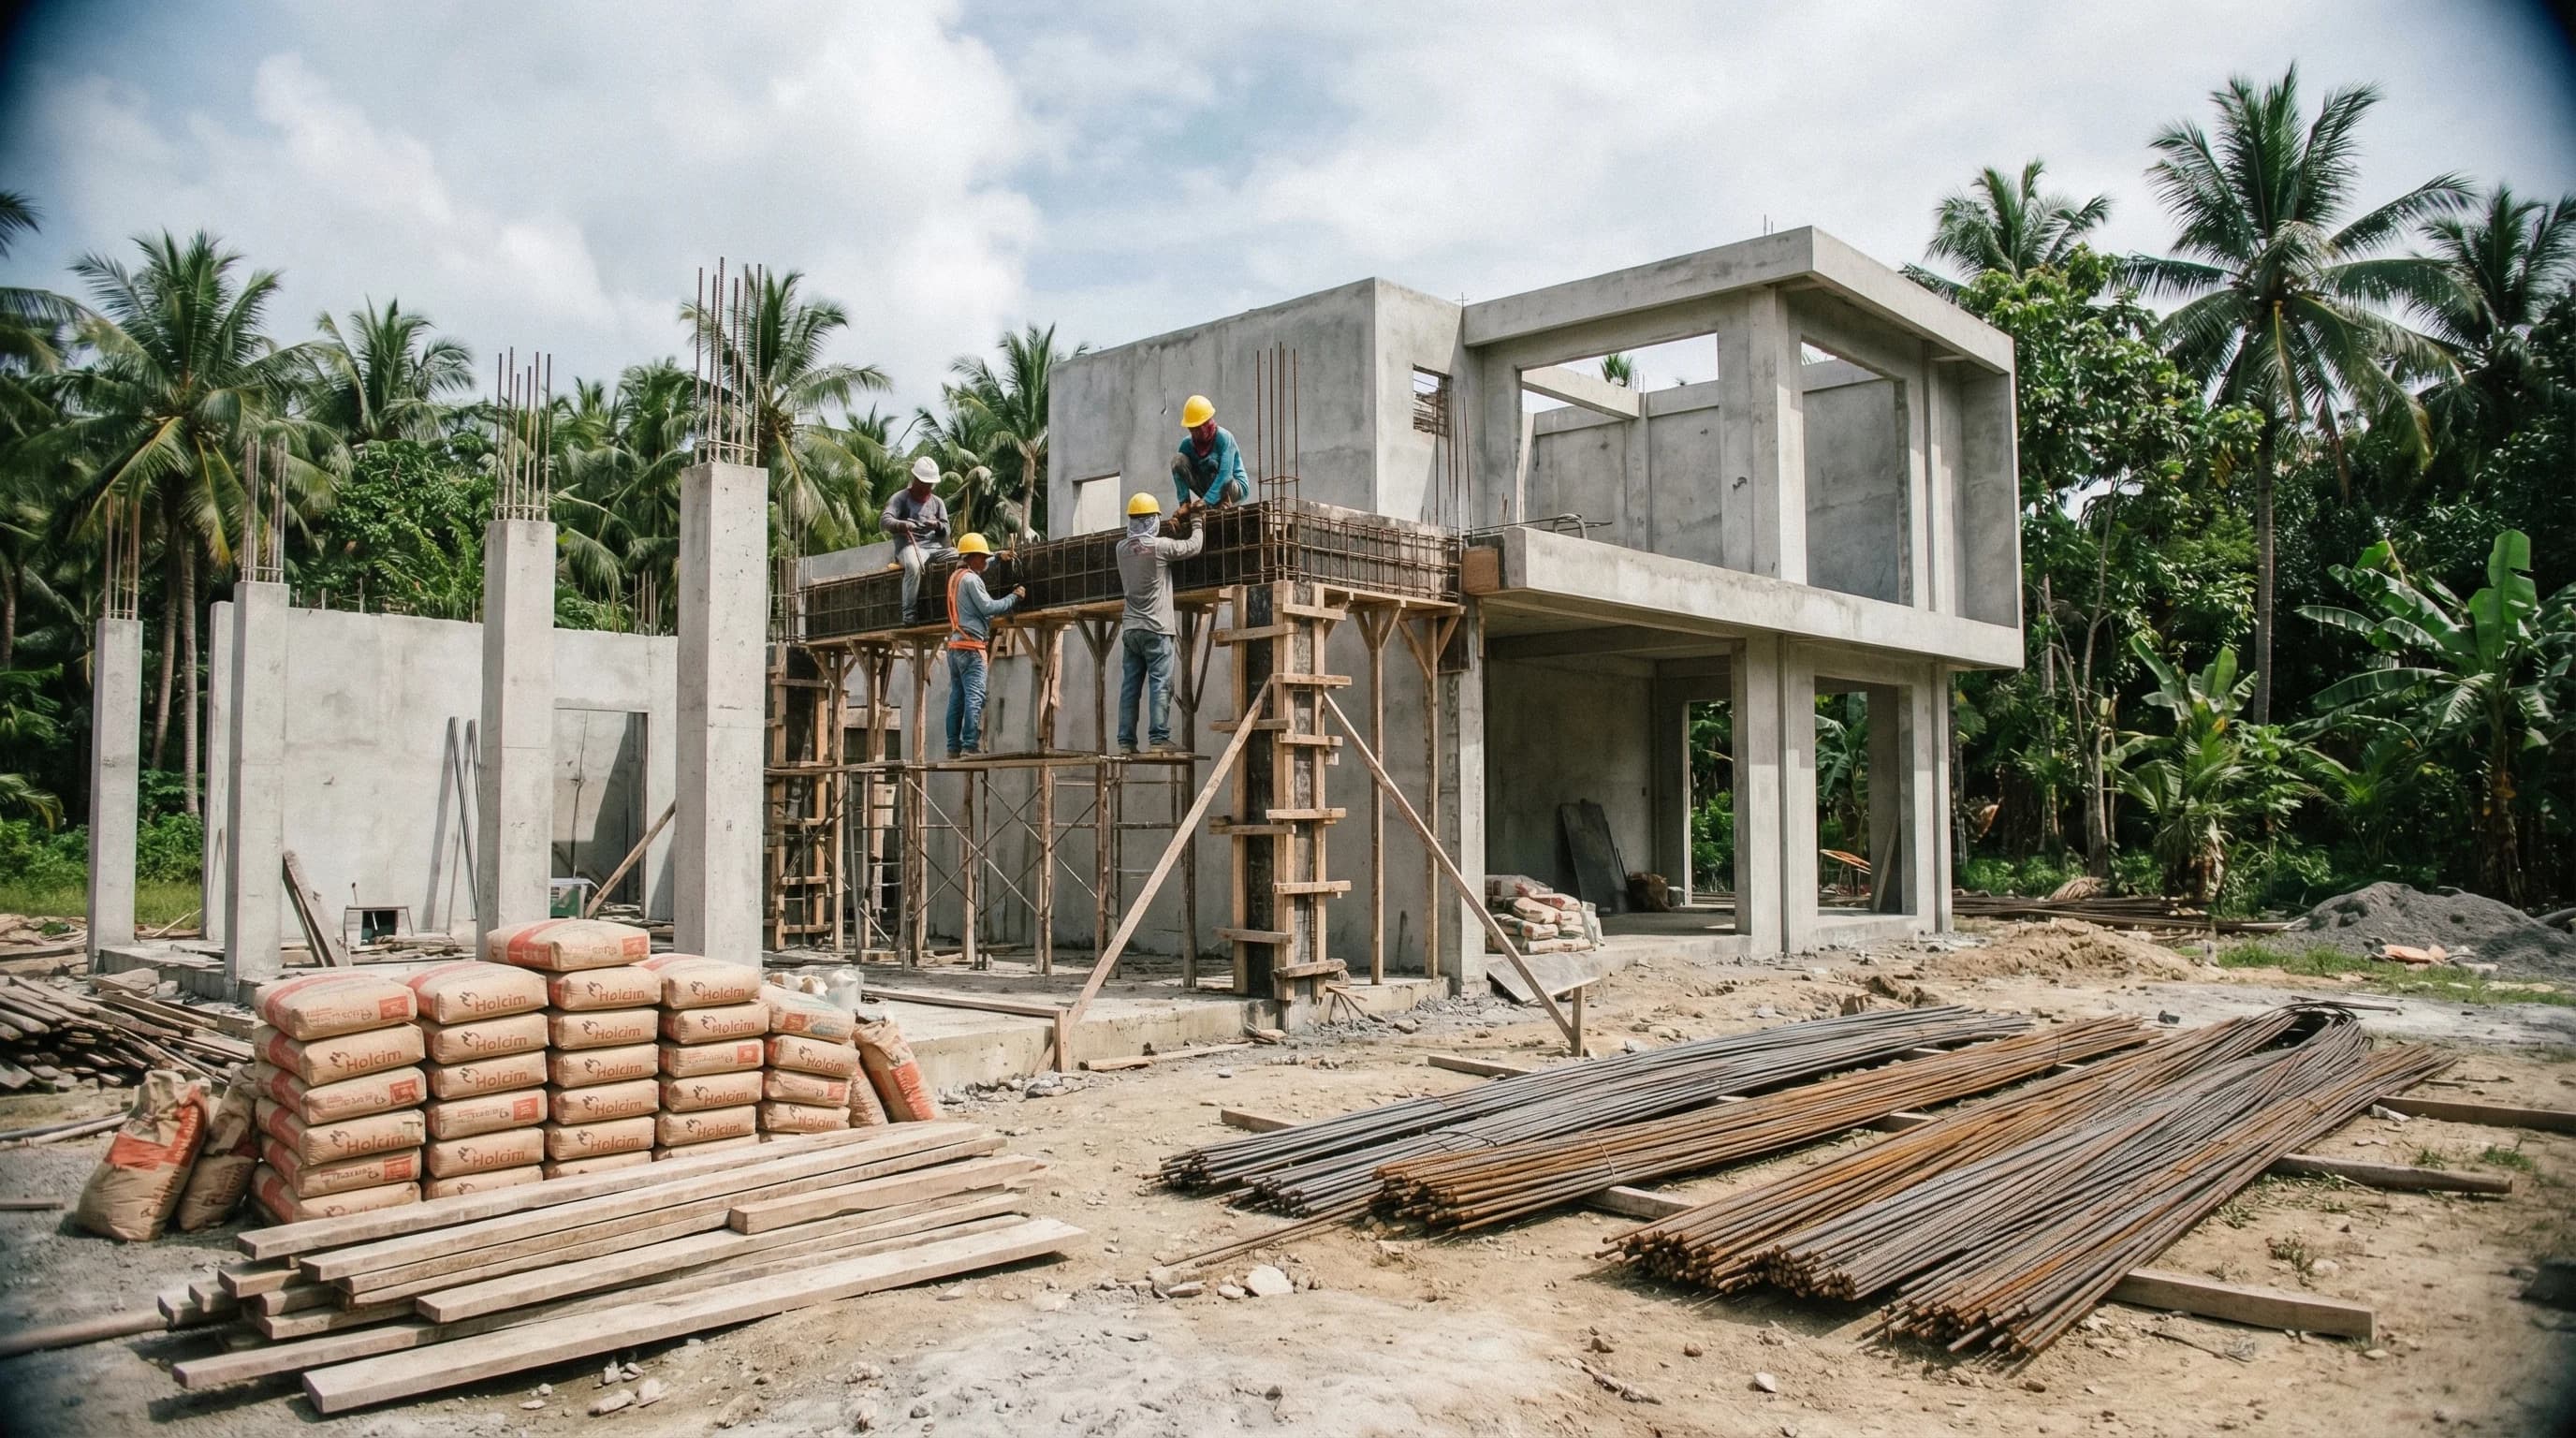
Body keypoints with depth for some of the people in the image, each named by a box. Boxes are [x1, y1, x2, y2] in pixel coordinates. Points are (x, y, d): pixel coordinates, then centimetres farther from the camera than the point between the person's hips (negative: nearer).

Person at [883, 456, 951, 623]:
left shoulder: (937, 502, 21)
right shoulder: (901, 498, 7)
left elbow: (946, 531, 14)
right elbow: (883, 521, -7)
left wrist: (938, 526, -12)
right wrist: (901, 525, -30)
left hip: (934, 545, 5)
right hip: (909, 545, -5)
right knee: (913, 566, -40)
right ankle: (910, 614, -38)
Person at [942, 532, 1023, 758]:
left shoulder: (956, 577, 19)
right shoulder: (971, 579, -9)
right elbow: (988, 607, -15)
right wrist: (1014, 597, -6)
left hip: (955, 645, 10)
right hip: (970, 645, -10)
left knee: (957, 697, 7)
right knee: (975, 697, -12)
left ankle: (954, 747, 6)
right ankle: (971, 746, -17)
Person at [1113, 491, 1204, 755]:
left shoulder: (1122, 548, 7)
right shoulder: (1160, 546, -10)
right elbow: (1193, 546, 2)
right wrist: (1198, 525, 21)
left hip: (1130, 628, 6)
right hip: (1155, 628, -6)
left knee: (1130, 685, 5)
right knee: (1160, 684, -6)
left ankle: (1126, 741, 4)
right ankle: (1159, 738, -11)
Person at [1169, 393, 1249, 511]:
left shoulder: (1224, 437, -22)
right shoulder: (1187, 443, -7)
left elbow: (1225, 475, -31)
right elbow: (1181, 473, -10)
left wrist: (1206, 501, -38)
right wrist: (1184, 502, -25)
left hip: (1237, 489, -5)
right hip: (1209, 488, 5)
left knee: (1212, 461, -34)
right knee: (1178, 459, -16)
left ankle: (1224, 501, -12)